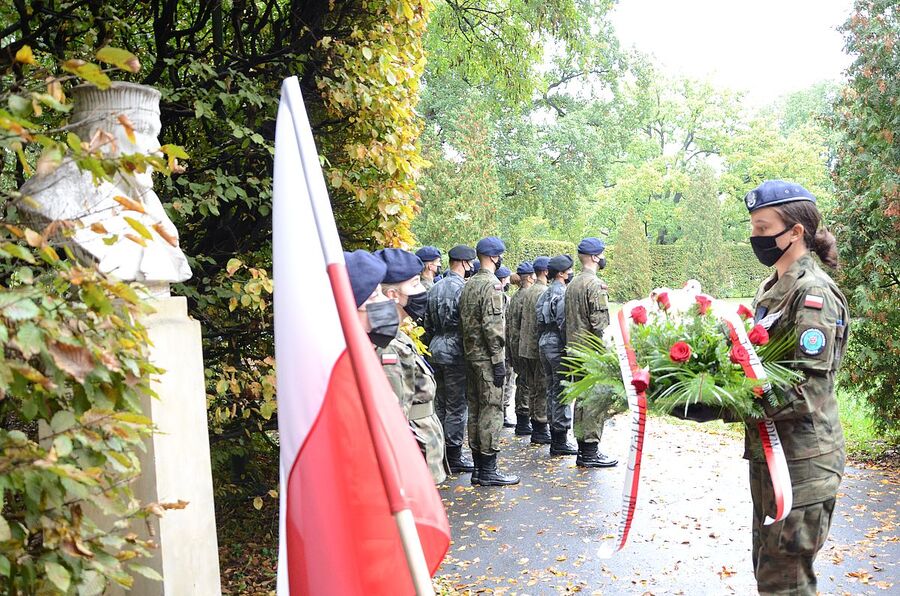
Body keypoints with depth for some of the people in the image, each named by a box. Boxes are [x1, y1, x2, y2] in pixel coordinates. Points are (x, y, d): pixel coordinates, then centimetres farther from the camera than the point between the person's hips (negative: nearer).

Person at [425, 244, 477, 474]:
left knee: (441, 403, 15)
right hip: (456, 352, -8)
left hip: (436, 350, 8)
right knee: (457, 406, -1)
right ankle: (454, 456, 4)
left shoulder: (435, 288, 11)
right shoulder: (462, 289, -15)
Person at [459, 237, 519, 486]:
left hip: (471, 355, 9)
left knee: (475, 409, 11)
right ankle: (488, 469, -1)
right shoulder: (492, 285, -14)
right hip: (487, 358, -9)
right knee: (492, 410, -4)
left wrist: (470, 351, 20)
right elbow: (492, 325, -20)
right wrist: (499, 360, -18)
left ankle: (478, 467, 18)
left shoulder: (468, 285, 14)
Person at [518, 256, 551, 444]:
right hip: (539, 348, -9)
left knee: (533, 388, 14)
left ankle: (536, 427, 21)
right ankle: (540, 430, 2)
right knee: (543, 389, -2)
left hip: (525, 348, 9)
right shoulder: (544, 293, -15)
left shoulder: (525, 292, 12)